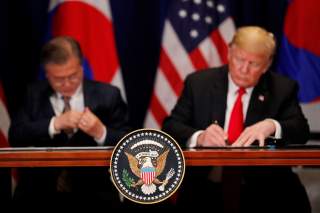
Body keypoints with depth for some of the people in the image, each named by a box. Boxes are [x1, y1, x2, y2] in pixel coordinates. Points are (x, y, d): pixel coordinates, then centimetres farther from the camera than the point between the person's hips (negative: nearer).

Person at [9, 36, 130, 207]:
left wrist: (101, 132, -18)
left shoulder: (107, 96, 4)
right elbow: (15, 136, -3)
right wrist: (54, 124, -16)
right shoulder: (34, 95, 9)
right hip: (40, 192, 0)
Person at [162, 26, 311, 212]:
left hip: (262, 189, 0)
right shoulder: (198, 83, 9)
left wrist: (272, 126, -23)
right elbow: (170, 127, 4)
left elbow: (301, 131, -1)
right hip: (206, 188, 0)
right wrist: (199, 138, -18)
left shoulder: (283, 88, 10)